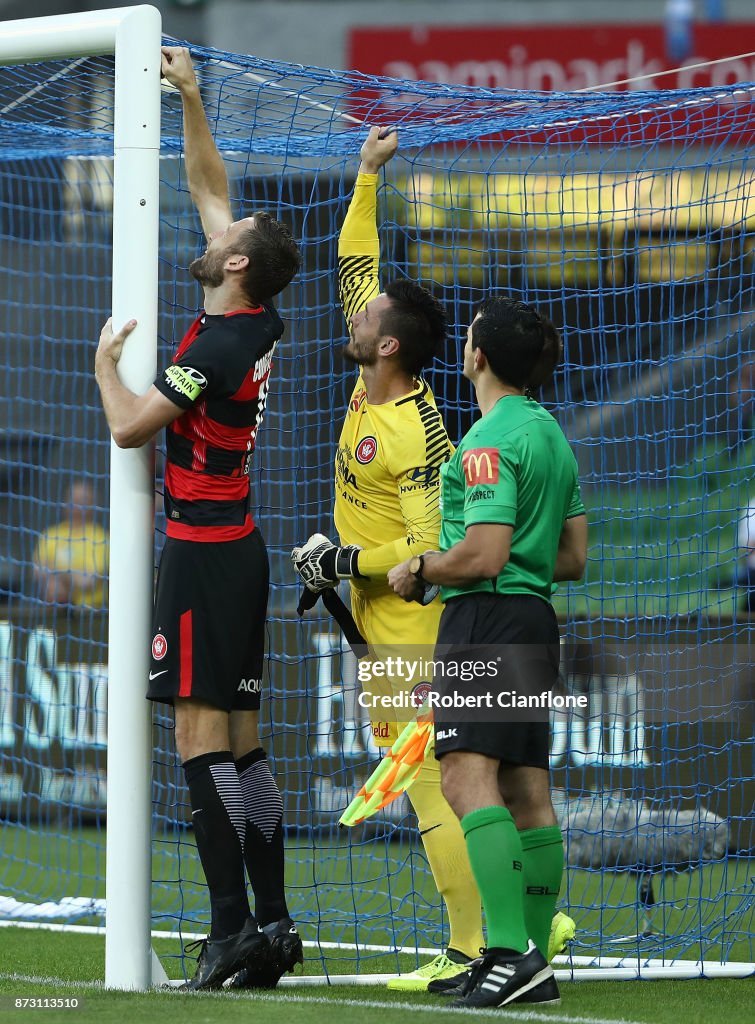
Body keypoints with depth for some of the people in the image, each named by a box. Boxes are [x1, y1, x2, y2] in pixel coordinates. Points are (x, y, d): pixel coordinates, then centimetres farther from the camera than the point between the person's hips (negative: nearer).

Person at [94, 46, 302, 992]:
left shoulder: (218, 348, -17)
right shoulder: (263, 327, 7)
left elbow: (129, 426, -14)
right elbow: (210, 189, 18)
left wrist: (106, 360, 3)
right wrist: (189, 98, 18)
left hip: (201, 547, -9)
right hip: (238, 543, 9)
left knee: (200, 727, -10)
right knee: (240, 736, 9)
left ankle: (231, 925, -15)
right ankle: (272, 924, 8)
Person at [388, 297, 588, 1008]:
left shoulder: (490, 441, -13)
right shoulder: (550, 433, 16)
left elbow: (484, 554, -20)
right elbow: (573, 557, 20)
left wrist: (420, 569, -4)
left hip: (485, 616, -10)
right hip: (536, 618, 10)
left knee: (468, 778, -17)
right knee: (526, 792, 9)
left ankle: (511, 950, -28)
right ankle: (531, 966, 9)